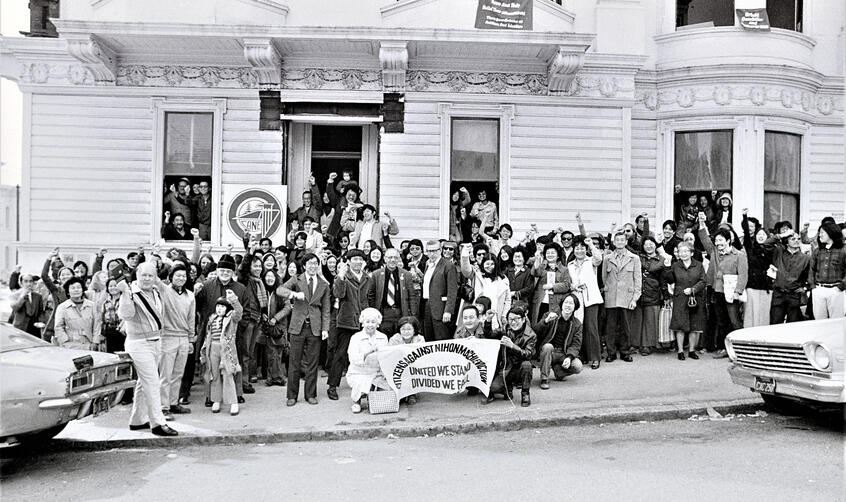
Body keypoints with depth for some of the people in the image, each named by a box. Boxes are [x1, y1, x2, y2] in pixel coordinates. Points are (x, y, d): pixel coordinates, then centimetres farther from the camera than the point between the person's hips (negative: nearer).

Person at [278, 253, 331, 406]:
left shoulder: (324, 285, 10)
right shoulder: (296, 280, 5)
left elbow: (325, 309, 10)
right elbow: (279, 290, -11)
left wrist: (325, 328, 1)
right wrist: (294, 294, -29)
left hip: (315, 327, 1)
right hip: (298, 326, -1)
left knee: (312, 363, 4)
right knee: (294, 362, 1)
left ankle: (310, 394, 15)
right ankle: (292, 395, 10)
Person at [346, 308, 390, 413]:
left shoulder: (383, 338, 8)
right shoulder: (356, 338, -3)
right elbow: (353, 359, -17)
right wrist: (367, 352, -30)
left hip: (377, 374, 3)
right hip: (358, 374, -3)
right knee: (361, 385, -34)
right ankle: (356, 401, 4)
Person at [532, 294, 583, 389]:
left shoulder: (577, 324, 6)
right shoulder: (549, 316, 1)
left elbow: (576, 344, -1)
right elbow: (535, 332, -9)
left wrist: (569, 357, -20)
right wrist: (546, 321, -27)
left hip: (564, 354, 2)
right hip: (548, 351, -1)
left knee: (578, 367, -25)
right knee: (547, 346, -35)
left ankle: (557, 369, 6)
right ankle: (544, 379, -23)